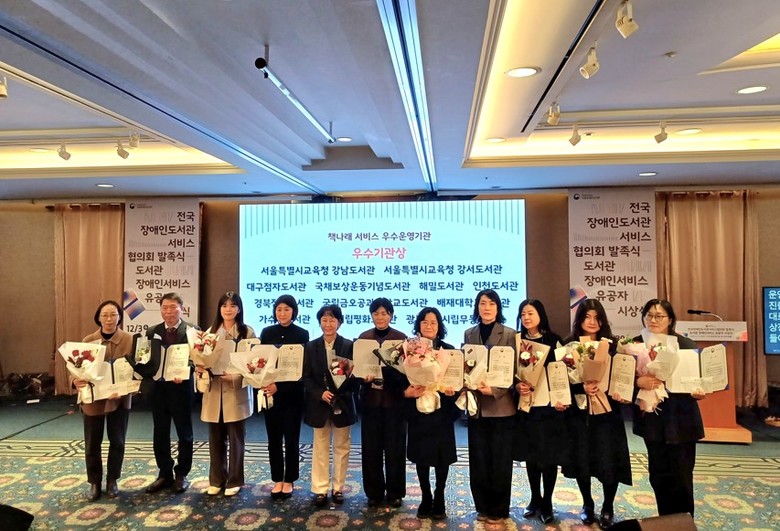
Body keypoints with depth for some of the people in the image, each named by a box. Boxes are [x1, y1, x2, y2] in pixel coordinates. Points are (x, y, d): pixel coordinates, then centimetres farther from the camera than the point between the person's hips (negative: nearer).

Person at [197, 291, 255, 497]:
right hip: (214, 392, 4)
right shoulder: (211, 331, 9)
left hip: (236, 392, -3)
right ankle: (216, 479, 26)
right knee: (216, 438, 12)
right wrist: (199, 368, -11)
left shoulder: (247, 332, -4)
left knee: (235, 438, 6)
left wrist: (235, 376, -20)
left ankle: (234, 481, 20)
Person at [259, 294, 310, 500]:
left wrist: (279, 386, -18)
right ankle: (277, 480, 23)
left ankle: (289, 481, 20)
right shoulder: (267, 332, 5)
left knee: (291, 439, 4)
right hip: (270, 393, 3)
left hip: (292, 394, -2)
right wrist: (264, 383, -14)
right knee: (274, 439, 9)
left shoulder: (302, 334, -4)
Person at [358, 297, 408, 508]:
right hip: (371, 398, 2)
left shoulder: (401, 338, -1)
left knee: (394, 447, 7)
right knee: (371, 447, 7)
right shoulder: (363, 338, 5)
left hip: (394, 398, -1)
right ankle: (374, 492, 23)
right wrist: (364, 376, -18)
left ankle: (395, 492, 22)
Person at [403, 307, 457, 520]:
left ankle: (439, 499, 25)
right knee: (421, 456, 8)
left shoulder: (449, 350, 0)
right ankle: (426, 498, 26)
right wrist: (406, 392, -20)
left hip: (441, 412, 0)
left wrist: (452, 390, -19)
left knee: (442, 457, 6)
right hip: (418, 411, 0)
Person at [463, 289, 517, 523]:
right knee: (478, 459, 9)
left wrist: (494, 390, -19)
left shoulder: (509, 334, -3)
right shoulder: (469, 334, 8)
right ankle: (482, 507, 25)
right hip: (476, 405, 3)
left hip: (501, 405, -3)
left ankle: (499, 509, 22)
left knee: (500, 460, 6)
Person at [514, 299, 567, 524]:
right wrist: (517, 386, -16)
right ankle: (535, 499, 26)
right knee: (531, 454, 10)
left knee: (550, 454, 5)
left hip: (549, 404, -2)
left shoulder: (553, 340, -2)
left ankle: (547, 502, 20)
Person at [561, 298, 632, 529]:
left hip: (606, 410, 0)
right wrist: (582, 388, -22)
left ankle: (608, 508, 23)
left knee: (608, 461, 0)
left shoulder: (612, 344, 2)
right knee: (581, 459, 8)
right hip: (578, 411, 0)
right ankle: (587, 504, 30)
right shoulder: (569, 345, -1)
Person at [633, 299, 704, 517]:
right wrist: (639, 381, -23)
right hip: (652, 419, 3)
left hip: (680, 421, -2)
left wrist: (699, 391, -24)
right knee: (658, 475, 13)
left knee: (681, 477, 4)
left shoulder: (685, 345, -6)